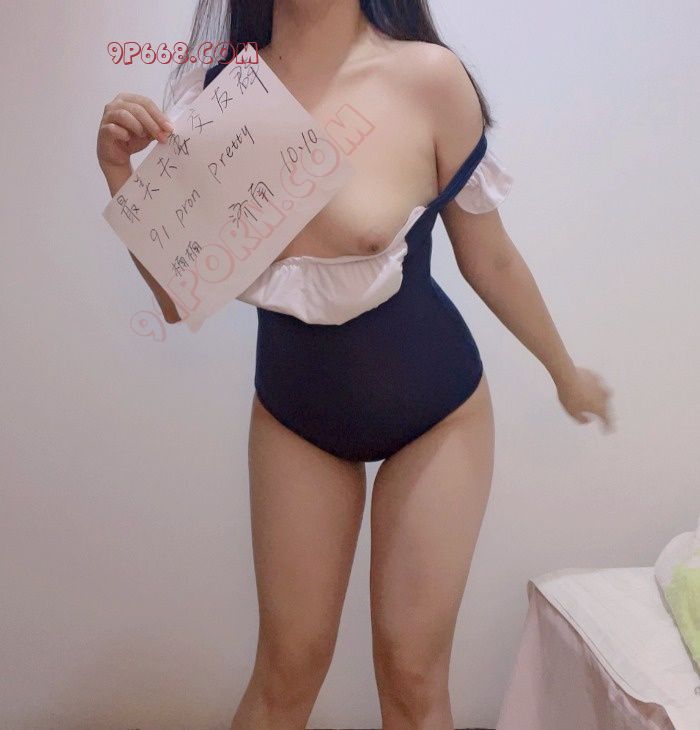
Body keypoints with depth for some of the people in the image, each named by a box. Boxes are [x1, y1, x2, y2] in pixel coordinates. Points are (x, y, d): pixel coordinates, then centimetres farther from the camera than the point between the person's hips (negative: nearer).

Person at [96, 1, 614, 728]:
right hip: (293, 411, 2)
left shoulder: (426, 77, -19)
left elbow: (489, 259, -5)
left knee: (411, 671, 8)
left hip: (434, 406, -2)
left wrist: (566, 372, 8)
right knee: (288, 665, 12)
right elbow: (181, 299, -3)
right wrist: (118, 169, -16)